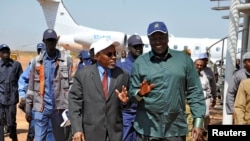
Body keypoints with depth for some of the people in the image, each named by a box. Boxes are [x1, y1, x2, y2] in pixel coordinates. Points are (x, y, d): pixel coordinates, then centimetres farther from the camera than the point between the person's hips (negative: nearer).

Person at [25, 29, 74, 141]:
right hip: (40, 108, 1)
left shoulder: (66, 60, 0)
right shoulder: (37, 61, 6)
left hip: (59, 107, -1)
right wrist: (28, 108, 6)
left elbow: (71, 84, -2)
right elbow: (31, 87, 8)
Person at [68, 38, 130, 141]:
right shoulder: (82, 74, -2)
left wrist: (124, 101, -11)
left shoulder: (123, 75, 5)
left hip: (114, 132, 2)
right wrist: (77, 129, -12)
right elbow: (74, 102, -4)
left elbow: (125, 105, 12)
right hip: (90, 132, -2)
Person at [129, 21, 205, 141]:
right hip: (147, 129, 0)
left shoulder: (184, 59, 3)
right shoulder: (140, 62, 2)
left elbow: (195, 92, 3)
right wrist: (140, 93, -19)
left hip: (176, 129, 1)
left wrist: (198, 122, -2)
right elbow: (132, 93, 3)